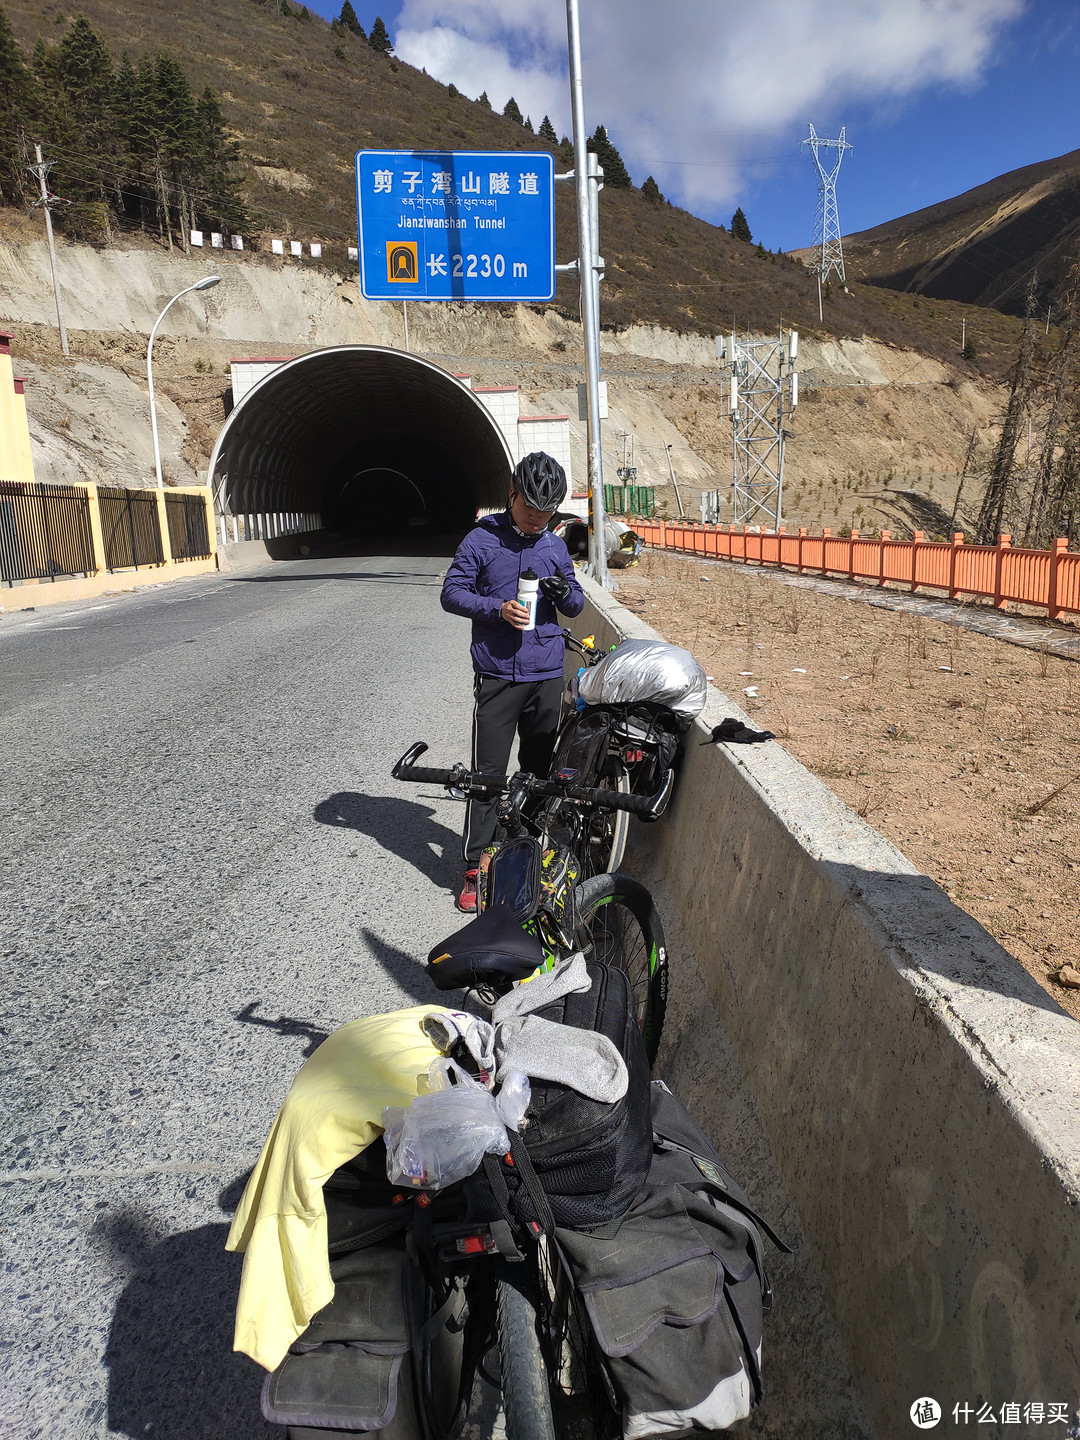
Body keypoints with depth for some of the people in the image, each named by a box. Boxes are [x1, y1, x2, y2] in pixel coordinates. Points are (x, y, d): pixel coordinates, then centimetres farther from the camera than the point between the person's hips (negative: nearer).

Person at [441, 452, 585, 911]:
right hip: (497, 675, -4)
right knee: (488, 772, -5)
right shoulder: (482, 539, -1)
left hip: (546, 674, 4)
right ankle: (476, 868, 2)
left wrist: (566, 592, -8)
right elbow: (452, 593, -3)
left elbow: (576, 605, 15)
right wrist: (497, 609, -19)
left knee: (539, 767, 13)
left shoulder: (555, 546, 11)